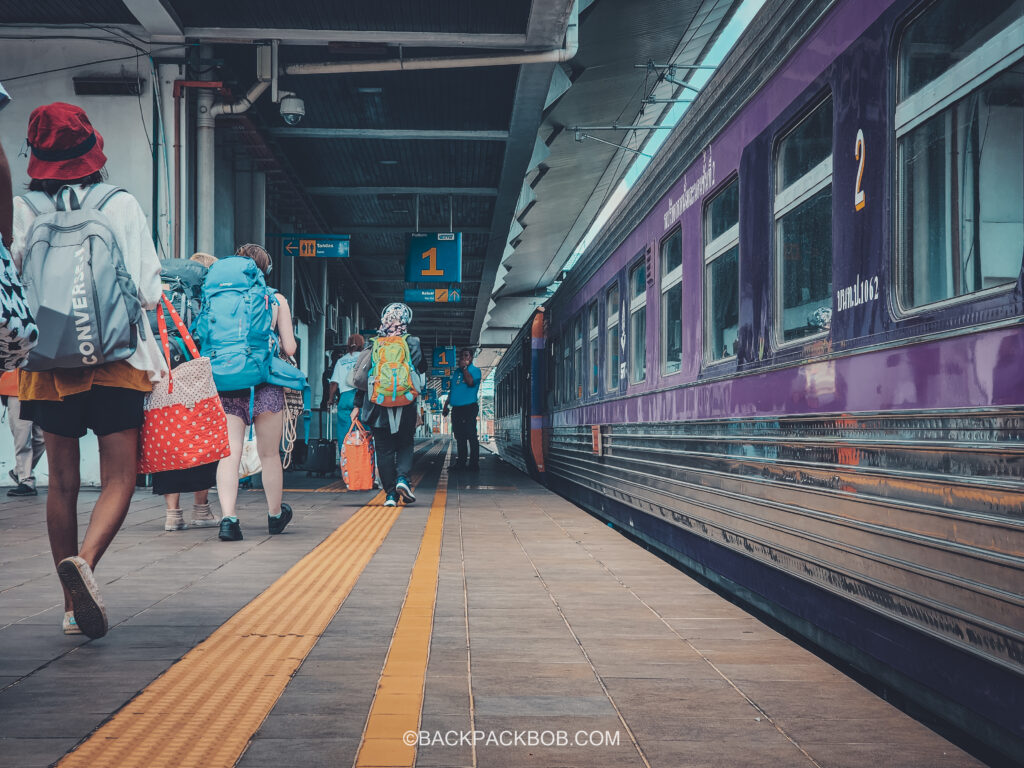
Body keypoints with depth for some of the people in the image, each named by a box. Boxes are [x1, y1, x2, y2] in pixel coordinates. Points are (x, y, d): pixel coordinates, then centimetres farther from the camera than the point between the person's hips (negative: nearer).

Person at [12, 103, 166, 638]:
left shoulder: (22, 210, -1)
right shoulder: (122, 206, -4)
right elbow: (148, 291, -5)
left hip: (48, 362, 2)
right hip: (116, 358, -2)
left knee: (62, 483, 10)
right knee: (119, 478, 1)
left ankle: (73, 607, 13)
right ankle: (84, 560, -26)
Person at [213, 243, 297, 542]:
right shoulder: (276, 300, 2)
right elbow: (289, 348, 0)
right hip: (265, 382, -1)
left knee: (229, 453, -2)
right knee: (269, 455, 12)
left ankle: (228, 517, -18)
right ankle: (275, 515, 28)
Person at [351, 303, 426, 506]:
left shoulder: (373, 345, 3)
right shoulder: (412, 343, -1)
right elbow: (422, 369, 7)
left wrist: (357, 406, 8)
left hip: (378, 404, 1)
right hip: (405, 406, -1)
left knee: (384, 449, 7)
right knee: (405, 444, 14)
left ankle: (390, 493, 5)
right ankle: (403, 477, -11)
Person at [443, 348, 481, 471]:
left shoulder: (475, 370, 1)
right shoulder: (456, 372, 20)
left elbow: (471, 382, -20)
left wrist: (464, 368, -13)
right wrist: (446, 405, 20)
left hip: (469, 407, -7)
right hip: (456, 408, 7)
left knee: (471, 435, -9)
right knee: (459, 436, 8)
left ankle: (474, 463, -8)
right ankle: (460, 462, 12)